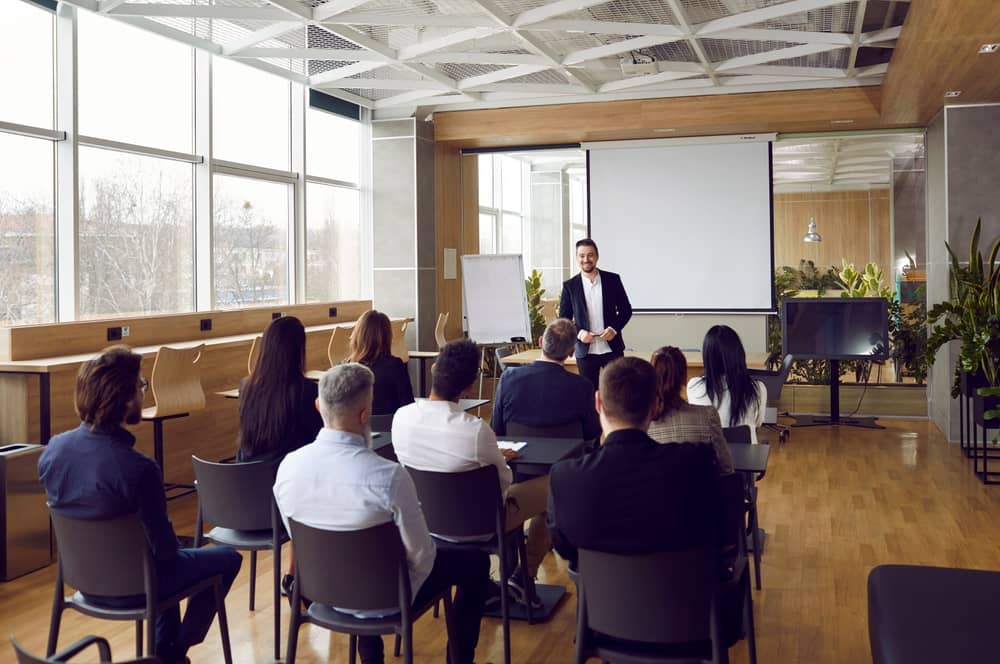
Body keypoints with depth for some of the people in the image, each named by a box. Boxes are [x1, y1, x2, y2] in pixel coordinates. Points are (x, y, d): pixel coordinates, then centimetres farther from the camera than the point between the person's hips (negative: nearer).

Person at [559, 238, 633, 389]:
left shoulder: (612, 280, 1)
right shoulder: (570, 286, 1)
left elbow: (626, 310, 6)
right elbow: (564, 319, 4)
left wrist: (614, 328, -11)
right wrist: (579, 333, -14)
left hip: (612, 348, 0)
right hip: (585, 351, 0)